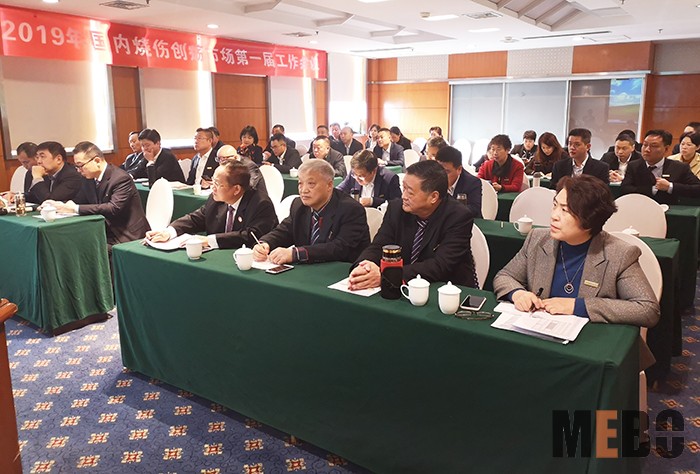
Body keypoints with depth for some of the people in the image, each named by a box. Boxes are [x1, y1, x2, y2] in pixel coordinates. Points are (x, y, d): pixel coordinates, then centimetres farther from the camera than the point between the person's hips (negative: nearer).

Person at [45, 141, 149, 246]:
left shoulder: (121, 178, -17)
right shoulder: (89, 179, 8)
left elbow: (114, 208, -28)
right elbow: (79, 201, 18)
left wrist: (75, 208, -26)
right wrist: (57, 204, -4)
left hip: (126, 237, -7)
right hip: (107, 233, 7)